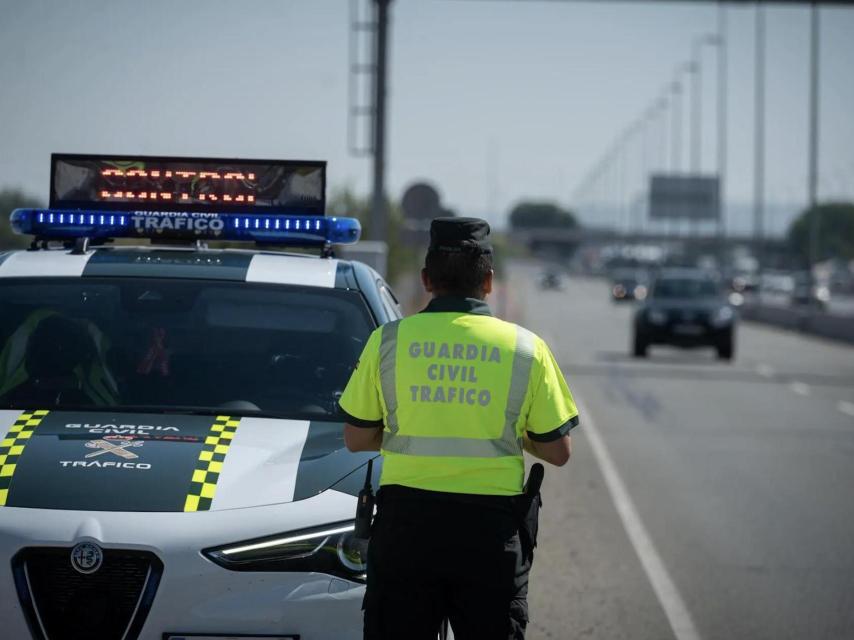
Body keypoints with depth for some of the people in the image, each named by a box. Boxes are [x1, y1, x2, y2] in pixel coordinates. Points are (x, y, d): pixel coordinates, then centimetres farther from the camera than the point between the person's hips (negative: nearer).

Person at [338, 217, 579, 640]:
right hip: (493, 526, 0)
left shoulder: (388, 341, 0)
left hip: (406, 520, 0)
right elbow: (557, 451, 3)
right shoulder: (525, 348, -1)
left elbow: (356, 439, 5)